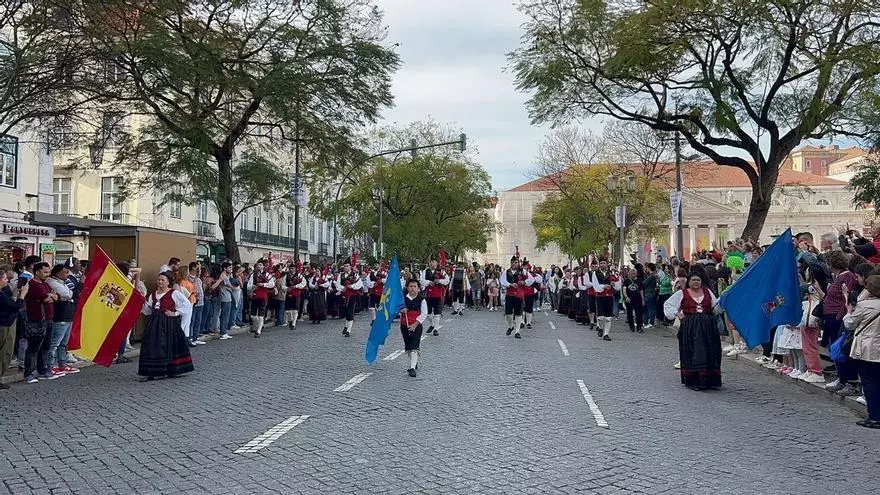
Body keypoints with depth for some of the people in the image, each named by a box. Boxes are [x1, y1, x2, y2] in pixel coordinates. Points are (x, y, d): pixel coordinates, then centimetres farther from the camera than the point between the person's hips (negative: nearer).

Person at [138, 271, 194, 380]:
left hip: (168, 323, -6)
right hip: (154, 323, 6)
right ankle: (151, 372, 5)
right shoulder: (153, 294, 15)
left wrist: (175, 313, -11)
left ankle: (171, 371, 7)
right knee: (152, 346, 1)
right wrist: (143, 302, -2)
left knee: (168, 346, -3)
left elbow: (187, 304, -9)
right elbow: (148, 311, 14)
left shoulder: (174, 293, -5)